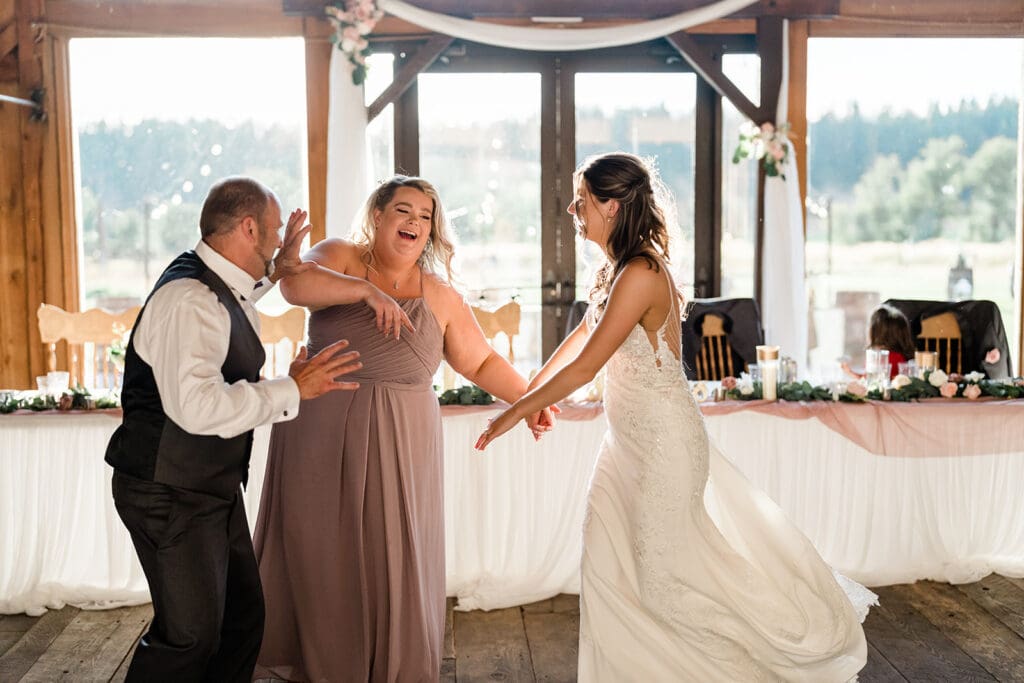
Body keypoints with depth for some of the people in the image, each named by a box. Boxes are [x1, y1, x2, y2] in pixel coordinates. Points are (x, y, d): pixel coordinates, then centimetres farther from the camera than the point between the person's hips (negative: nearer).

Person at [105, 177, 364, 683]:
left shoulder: (217, 284, 7)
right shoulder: (188, 300, -25)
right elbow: (197, 405, -38)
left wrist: (273, 272, 19)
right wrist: (293, 389, -29)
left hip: (214, 487, 10)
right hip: (171, 494, -10)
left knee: (243, 617, 15)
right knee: (192, 634, -2)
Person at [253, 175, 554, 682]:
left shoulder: (442, 297, 6)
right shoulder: (341, 259, 0)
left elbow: (483, 362, 11)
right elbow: (296, 284, -20)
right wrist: (367, 290, -31)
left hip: (400, 449, 1)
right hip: (321, 437, -1)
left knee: (393, 563, 3)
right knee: (319, 559, 8)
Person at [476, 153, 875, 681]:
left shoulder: (641, 273, -23)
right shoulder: (618, 268, 6)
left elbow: (585, 366, -24)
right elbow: (581, 334, 19)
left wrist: (516, 412, -15)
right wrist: (529, 392, 25)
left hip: (662, 437, -9)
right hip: (630, 436, 9)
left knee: (660, 567, 4)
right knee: (609, 558, 15)